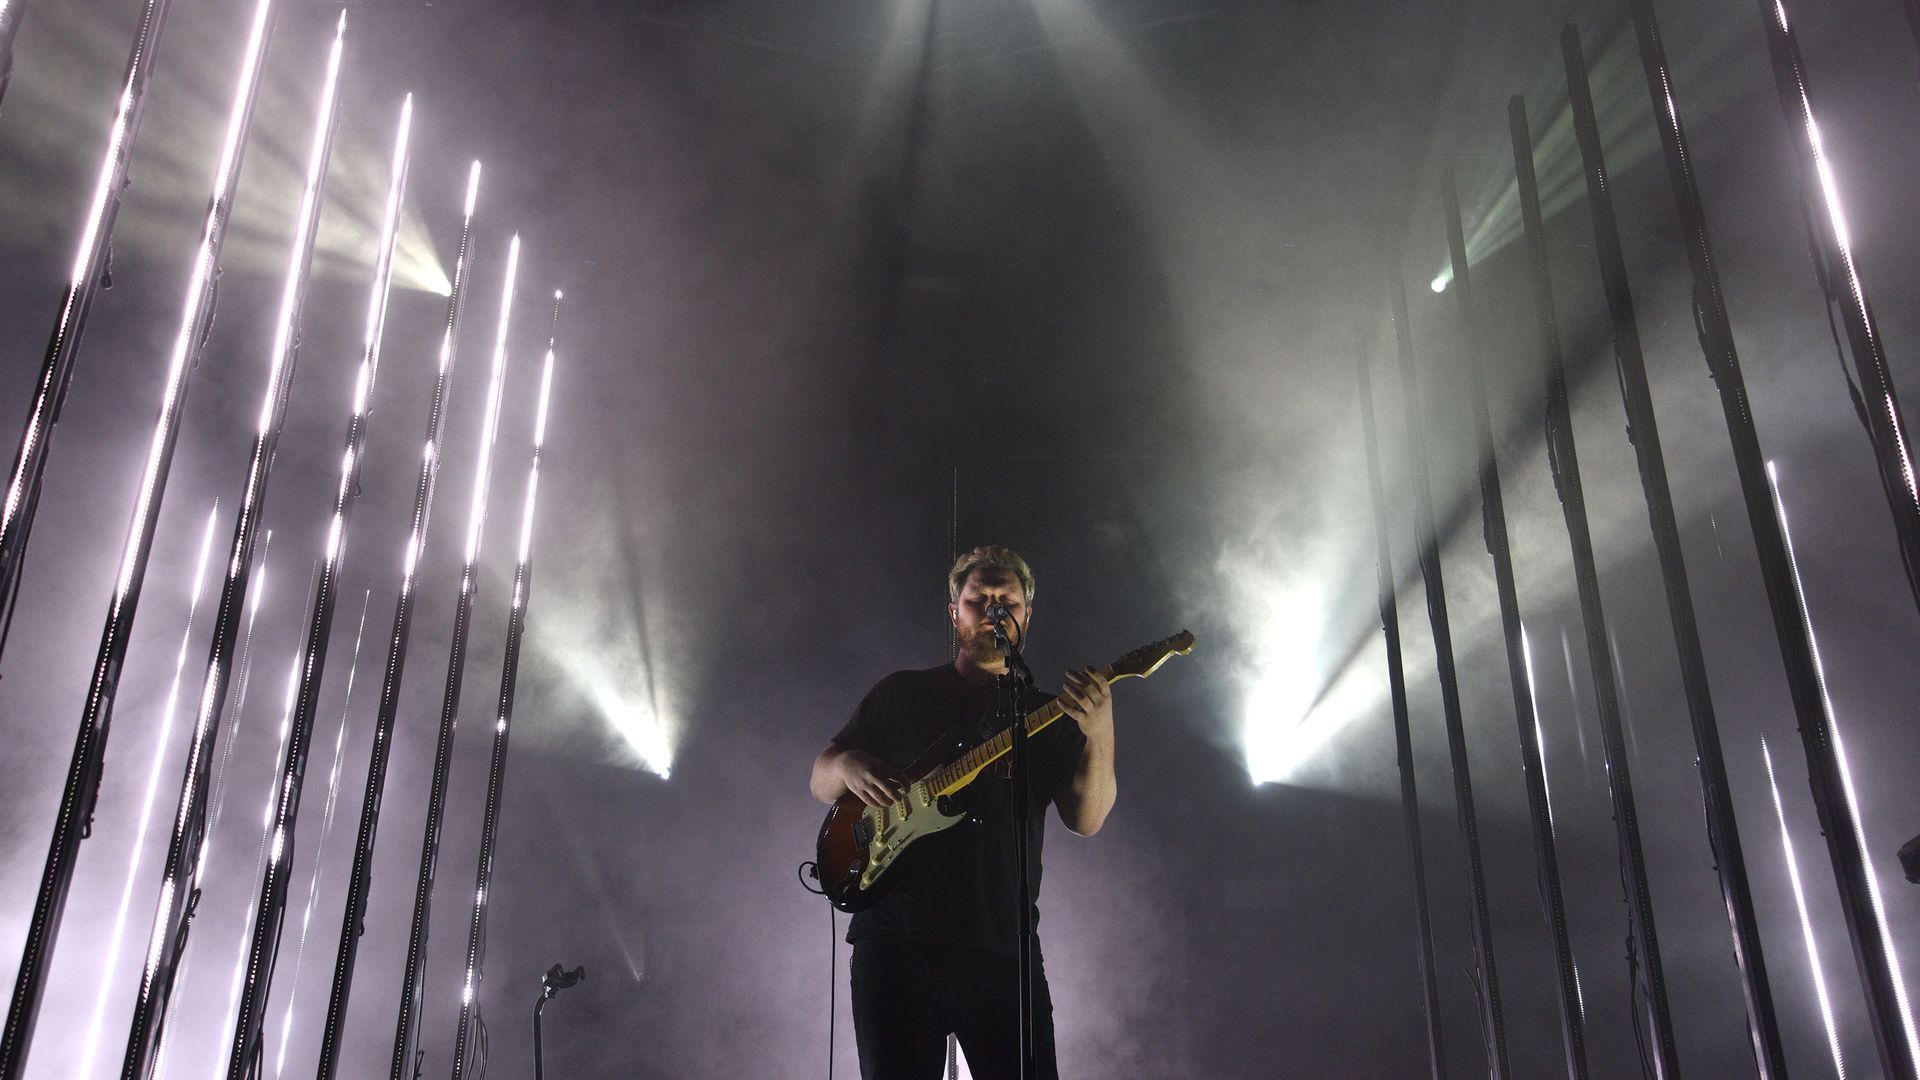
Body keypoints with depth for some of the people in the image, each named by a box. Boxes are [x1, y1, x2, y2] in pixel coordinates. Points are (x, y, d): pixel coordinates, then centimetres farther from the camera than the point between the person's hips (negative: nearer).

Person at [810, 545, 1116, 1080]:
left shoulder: (1051, 715, 11)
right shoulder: (901, 693, 10)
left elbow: (1085, 819, -3)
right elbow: (820, 781, 13)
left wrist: (1098, 734, -20)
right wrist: (848, 766, -10)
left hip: (1004, 950, 1)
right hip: (896, 941, 0)